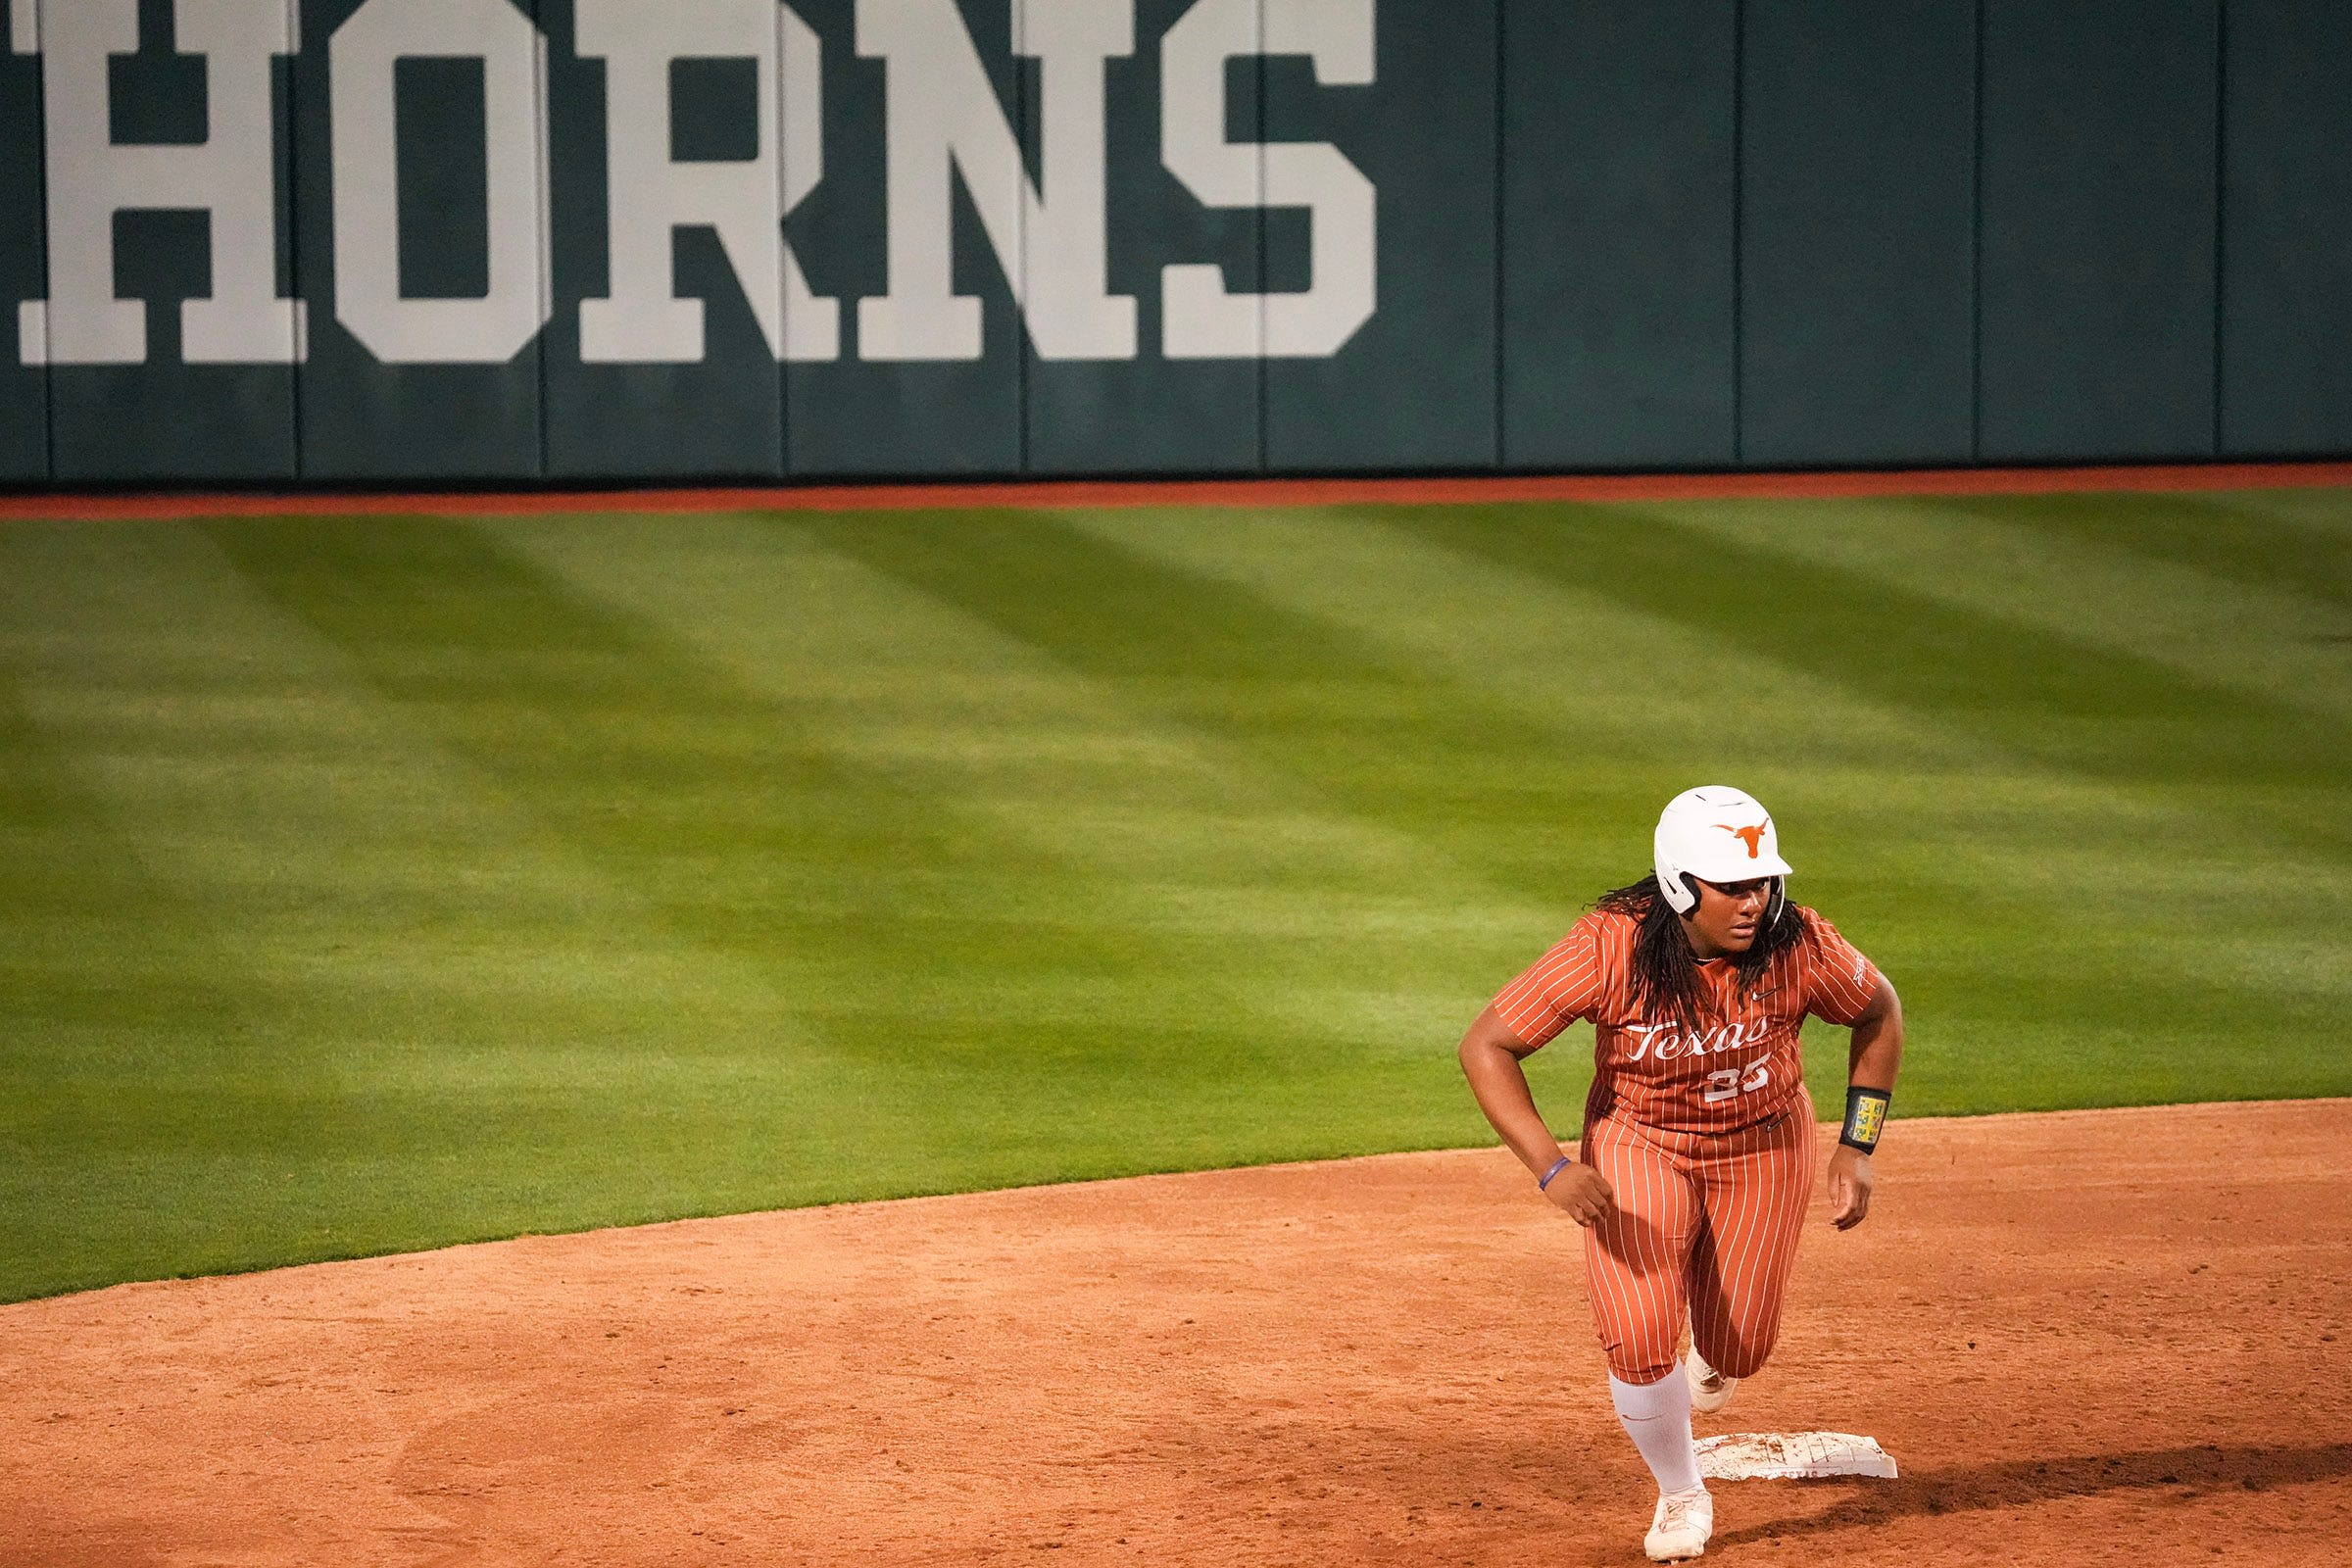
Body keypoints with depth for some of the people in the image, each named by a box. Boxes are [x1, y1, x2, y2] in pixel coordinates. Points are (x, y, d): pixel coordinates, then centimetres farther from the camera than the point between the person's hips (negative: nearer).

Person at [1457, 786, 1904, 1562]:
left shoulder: (1799, 946, -24)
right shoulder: (1610, 948, -30)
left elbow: (1880, 1012, -3)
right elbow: (1486, 1047, -24)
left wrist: (1856, 1148, -5)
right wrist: (1550, 1166, -34)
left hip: (1764, 1143, 2)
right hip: (1640, 1145, -1)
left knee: (1737, 1351, 7)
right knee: (1640, 1344, -17)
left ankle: (1712, 1344, 48)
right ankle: (1682, 1496, 12)